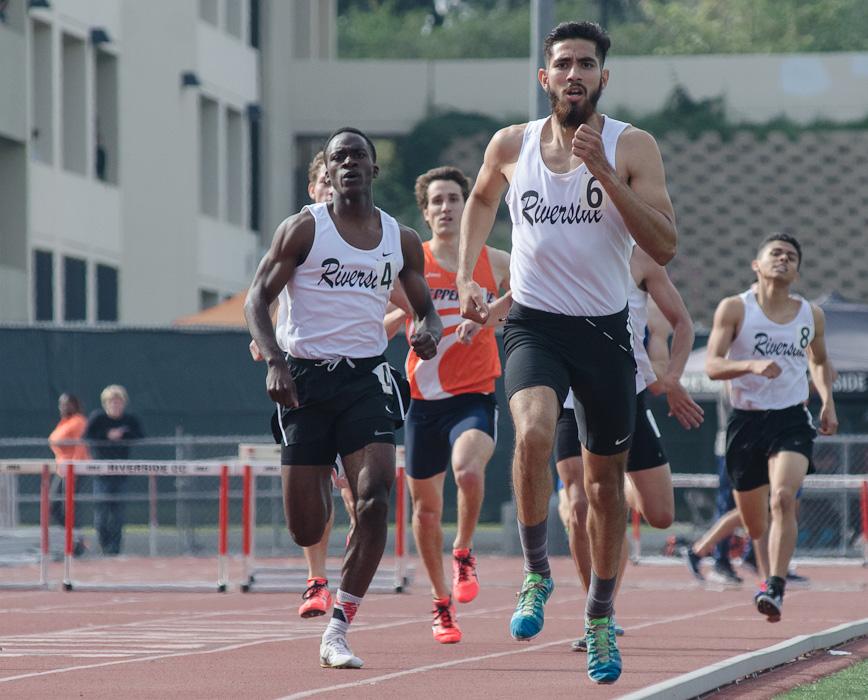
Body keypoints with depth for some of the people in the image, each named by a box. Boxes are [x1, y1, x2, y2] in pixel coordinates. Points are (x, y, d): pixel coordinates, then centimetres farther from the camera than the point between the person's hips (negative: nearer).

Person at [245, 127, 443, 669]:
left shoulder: (402, 241, 8)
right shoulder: (304, 229, -1)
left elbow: (425, 306, 19)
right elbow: (258, 299, -2)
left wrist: (429, 331, -5)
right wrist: (274, 362, -17)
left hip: (367, 377, 2)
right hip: (305, 378, -1)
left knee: (376, 496, -21)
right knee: (306, 531, -1)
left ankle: (338, 632, -13)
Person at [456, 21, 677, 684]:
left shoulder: (632, 147, -7)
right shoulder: (512, 145, 0)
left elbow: (664, 246, -16)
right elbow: (481, 199, 23)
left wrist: (605, 172, -23)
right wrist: (466, 276, 11)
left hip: (605, 330, 0)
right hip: (534, 324, 0)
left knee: (606, 480, 10)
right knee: (534, 434, -30)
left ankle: (601, 620, 29)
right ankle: (537, 573, -11)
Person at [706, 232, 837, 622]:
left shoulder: (811, 315, 7)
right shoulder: (734, 309, -3)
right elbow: (712, 366, -12)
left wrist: (827, 402, 10)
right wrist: (752, 364, -29)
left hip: (791, 420, 0)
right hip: (746, 421, 0)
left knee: (783, 498, -25)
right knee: (753, 523, 9)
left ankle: (775, 589, -30)